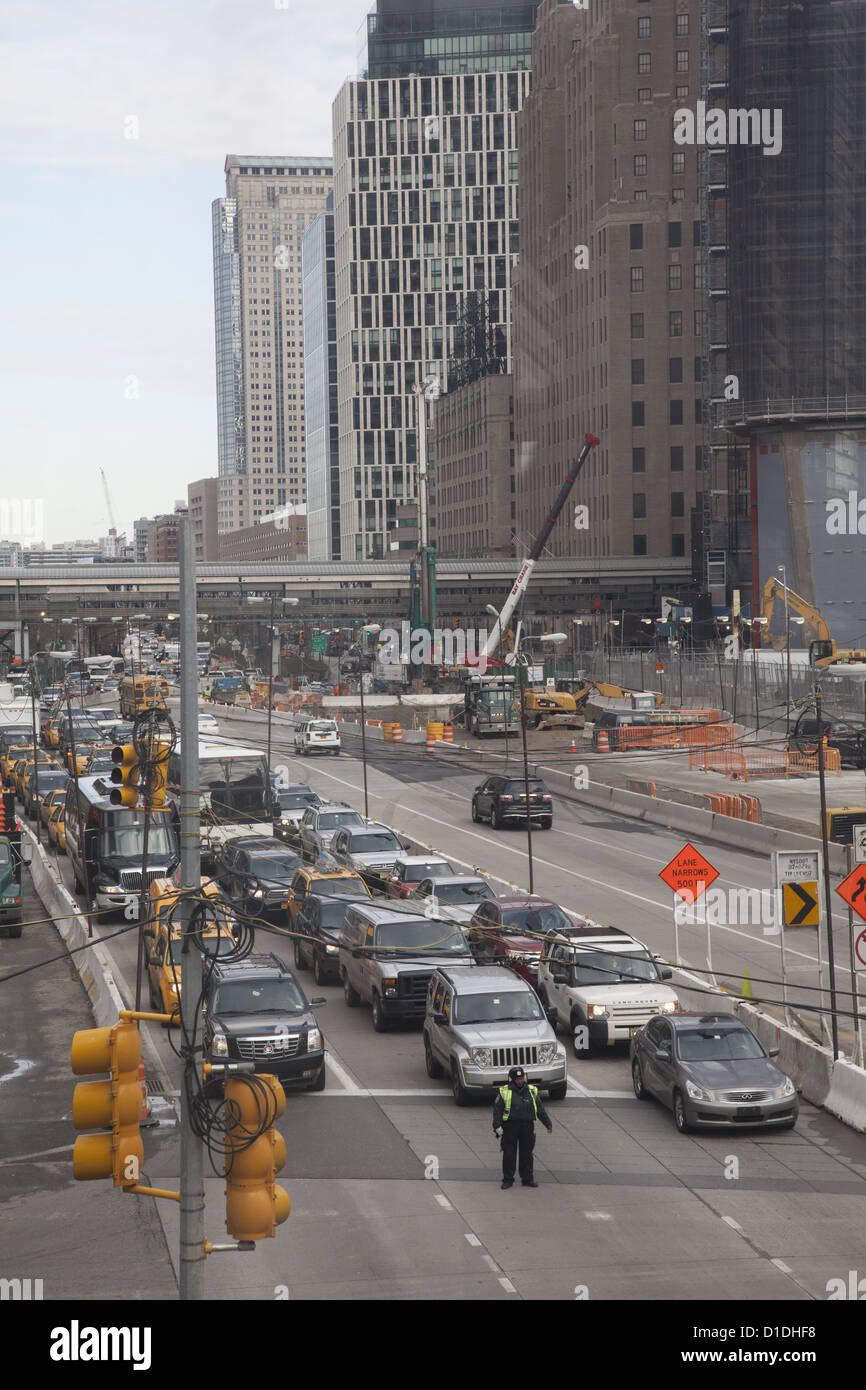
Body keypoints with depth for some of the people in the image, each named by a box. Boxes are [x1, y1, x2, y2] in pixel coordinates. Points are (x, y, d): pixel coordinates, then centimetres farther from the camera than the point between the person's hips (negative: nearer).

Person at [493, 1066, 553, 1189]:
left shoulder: (532, 1091, 9)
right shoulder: (504, 1092, 0)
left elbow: (540, 1109, 15)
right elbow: (497, 1110, -3)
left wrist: (548, 1124, 12)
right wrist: (497, 1126, -13)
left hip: (527, 1127, 3)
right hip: (510, 1127, -3)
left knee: (527, 1154, 6)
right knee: (509, 1154, 0)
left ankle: (527, 1178, 16)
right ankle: (508, 1180, 8)